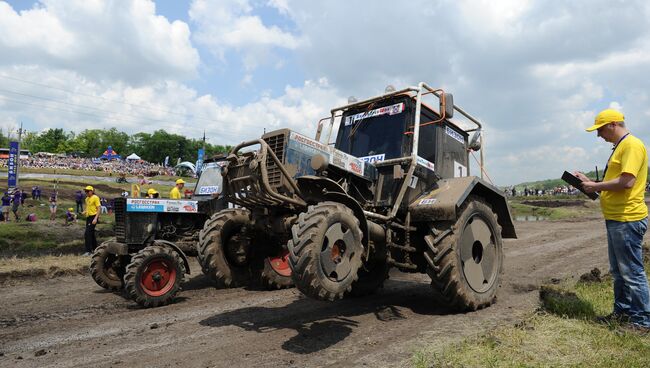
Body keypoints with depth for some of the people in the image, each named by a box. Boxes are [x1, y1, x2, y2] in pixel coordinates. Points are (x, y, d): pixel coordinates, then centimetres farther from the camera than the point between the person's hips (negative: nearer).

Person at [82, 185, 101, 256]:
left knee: (87, 234, -13)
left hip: (93, 217, -9)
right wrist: (85, 212, 2)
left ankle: (88, 251, -11)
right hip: (88, 217, 9)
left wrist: (95, 218, -21)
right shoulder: (87, 199, 14)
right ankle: (95, 249, 26)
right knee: (91, 234, 15)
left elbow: (98, 209, -13)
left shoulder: (95, 198, -10)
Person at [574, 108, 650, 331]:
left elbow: (626, 181, -23)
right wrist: (589, 181, 10)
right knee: (618, 271, 18)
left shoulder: (631, 145, -13)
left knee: (632, 272, -2)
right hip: (615, 219, 10)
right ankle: (622, 311, 29)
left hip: (627, 219, -10)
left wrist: (596, 186, -12)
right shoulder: (619, 147, 18)